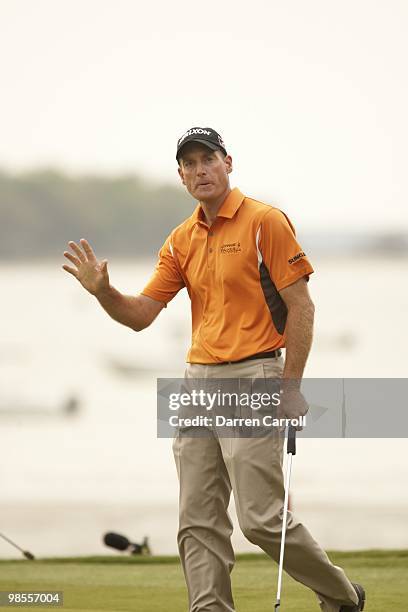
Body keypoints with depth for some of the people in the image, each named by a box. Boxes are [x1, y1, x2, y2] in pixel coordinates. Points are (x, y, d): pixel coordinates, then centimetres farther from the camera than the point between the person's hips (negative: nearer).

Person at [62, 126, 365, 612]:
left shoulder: (265, 222, -6)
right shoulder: (181, 241, 13)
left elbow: (301, 307, -8)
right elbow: (140, 314, 12)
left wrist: (291, 386, -14)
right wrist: (102, 290, -8)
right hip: (197, 381, 7)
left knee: (262, 518, -9)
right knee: (198, 523, 2)